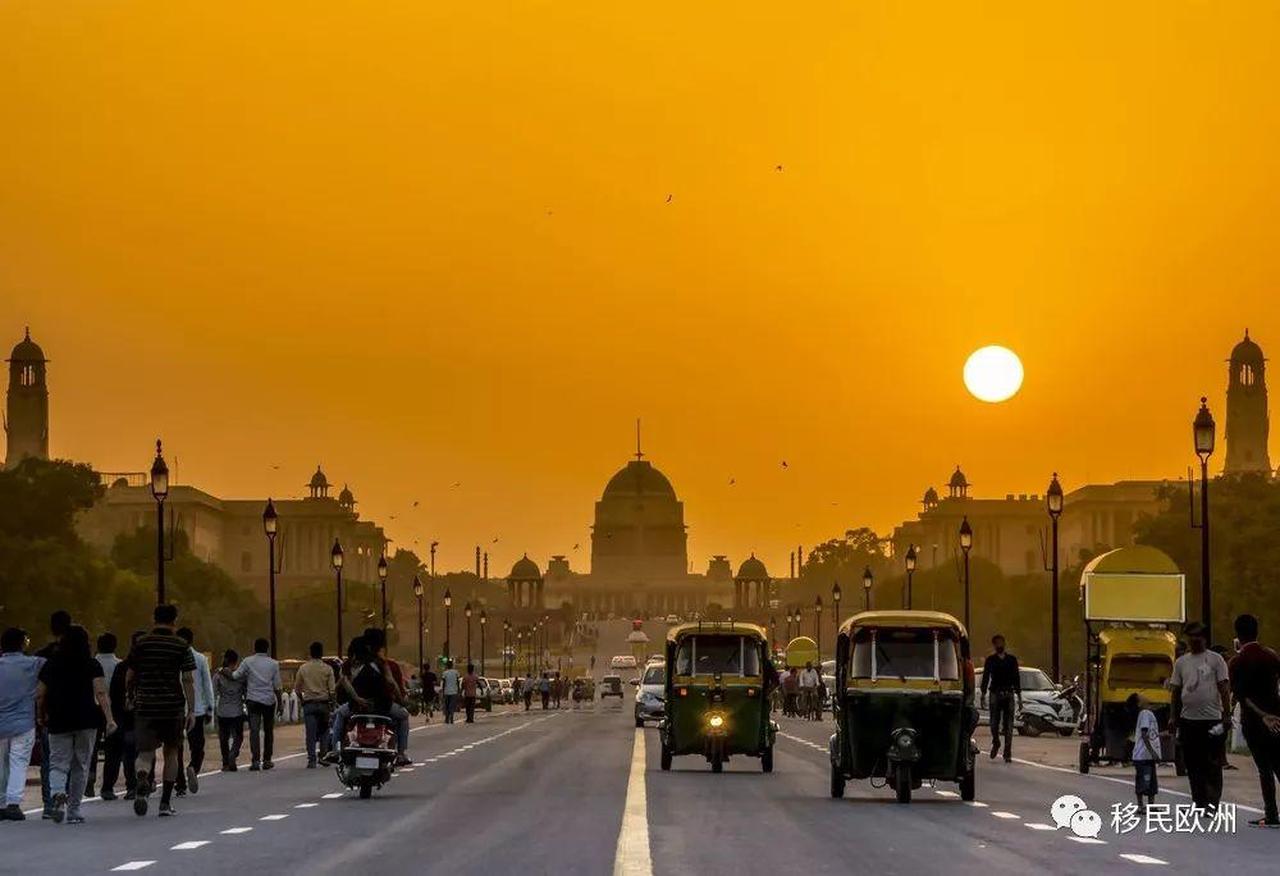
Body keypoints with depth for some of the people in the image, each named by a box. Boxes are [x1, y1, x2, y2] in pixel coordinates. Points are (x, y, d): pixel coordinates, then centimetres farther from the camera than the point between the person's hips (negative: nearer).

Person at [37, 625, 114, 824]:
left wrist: (40, 716, 25)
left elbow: (39, 695, 9)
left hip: (58, 721, 1)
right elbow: (101, 694, -12)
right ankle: (74, 811, 12)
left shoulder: (50, 665, 5)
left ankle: (58, 793, -28)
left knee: (58, 764, 3)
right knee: (80, 766, 10)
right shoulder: (92, 665, -1)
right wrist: (109, 719, -14)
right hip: (86, 720, -1)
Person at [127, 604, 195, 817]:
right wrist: (191, 710, -5)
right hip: (173, 707, 0)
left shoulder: (141, 644, 2)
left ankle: (142, 779, -33)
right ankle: (166, 803, 15)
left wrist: (134, 696, 26)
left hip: (145, 706, 0)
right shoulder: (182, 647, -2)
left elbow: (129, 679, 7)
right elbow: (188, 680, -7)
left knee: (146, 752, 1)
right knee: (171, 752, 15)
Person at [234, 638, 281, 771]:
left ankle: (255, 760, -18)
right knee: (268, 730, 13)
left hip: (253, 700, -1)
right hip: (269, 700, 1)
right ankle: (266, 760, 17)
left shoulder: (248, 661, 0)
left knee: (254, 730, -6)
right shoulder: (273, 664, 3)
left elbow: (236, 676, -7)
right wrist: (279, 701, 11)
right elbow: (277, 686, 2)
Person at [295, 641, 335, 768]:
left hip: (308, 704, 0)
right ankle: (323, 756, 6)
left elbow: (297, 688, 6)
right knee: (324, 731, 11)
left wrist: (301, 699, 21)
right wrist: (332, 702, 10)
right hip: (324, 703, 0)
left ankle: (311, 760, -4)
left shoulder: (303, 668, 1)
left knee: (311, 733, -1)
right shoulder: (327, 669, -2)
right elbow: (332, 689, -4)